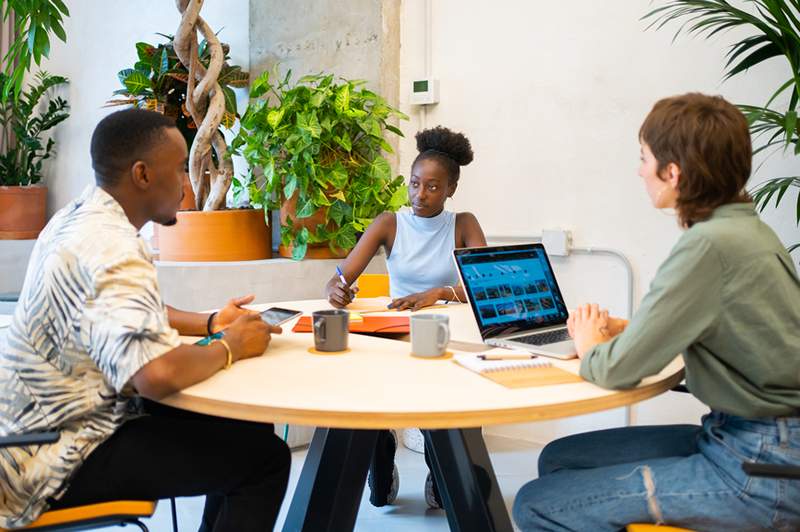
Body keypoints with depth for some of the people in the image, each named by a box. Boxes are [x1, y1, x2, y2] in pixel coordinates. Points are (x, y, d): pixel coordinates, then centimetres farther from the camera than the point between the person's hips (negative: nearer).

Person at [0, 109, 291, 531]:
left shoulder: (80, 219, 6)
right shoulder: (109, 249, -27)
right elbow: (158, 374, -39)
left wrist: (210, 324, 4)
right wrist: (231, 347, -19)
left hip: (53, 423, 10)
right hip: (61, 460, -10)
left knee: (244, 423, 14)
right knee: (264, 456, -12)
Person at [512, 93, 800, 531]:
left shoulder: (711, 245, -22)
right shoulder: (745, 228, 6)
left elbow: (619, 369, -19)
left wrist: (592, 347, 4)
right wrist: (623, 329, 6)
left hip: (764, 465, -9)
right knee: (558, 459, 11)